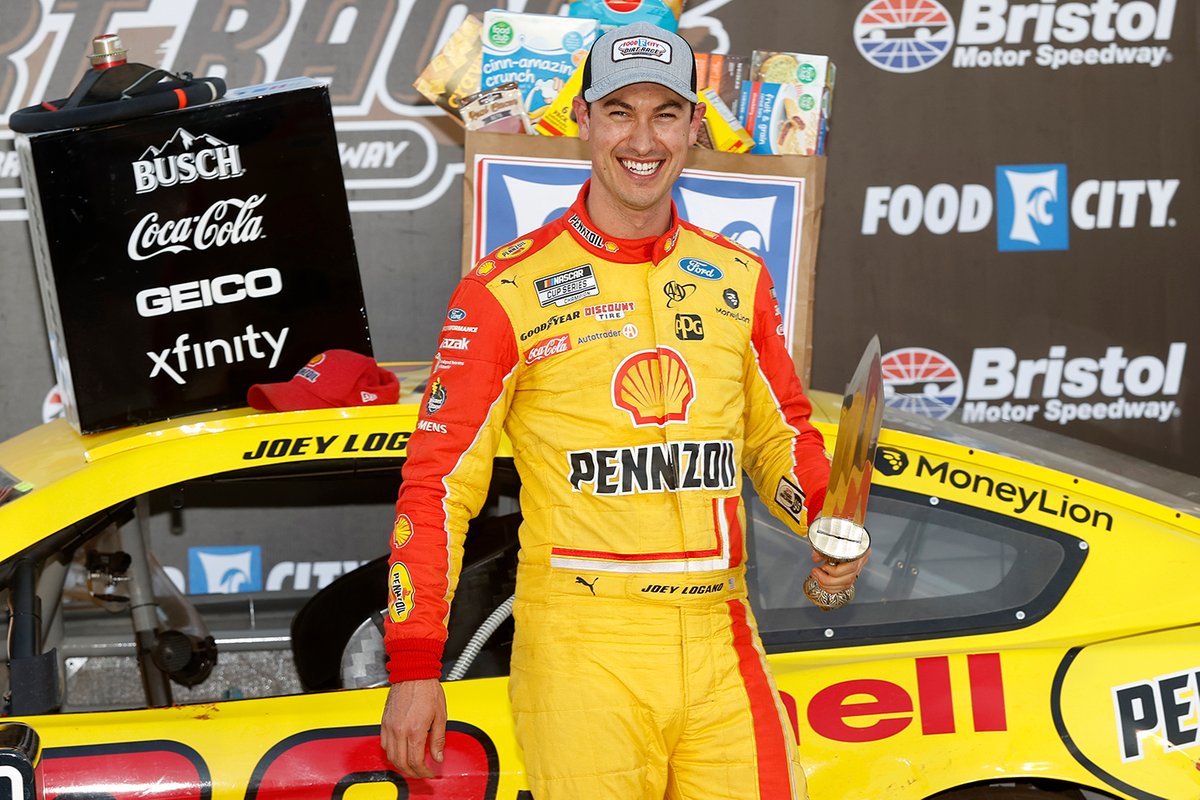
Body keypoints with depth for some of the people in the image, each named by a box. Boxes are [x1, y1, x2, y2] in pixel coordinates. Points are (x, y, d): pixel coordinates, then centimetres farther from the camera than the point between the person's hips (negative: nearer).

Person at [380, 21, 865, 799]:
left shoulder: (738, 280, 11)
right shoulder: (508, 289, -2)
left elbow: (781, 435, 23)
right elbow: (439, 480, -2)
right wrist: (413, 667, -7)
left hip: (720, 651, 4)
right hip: (580, 661, -4)